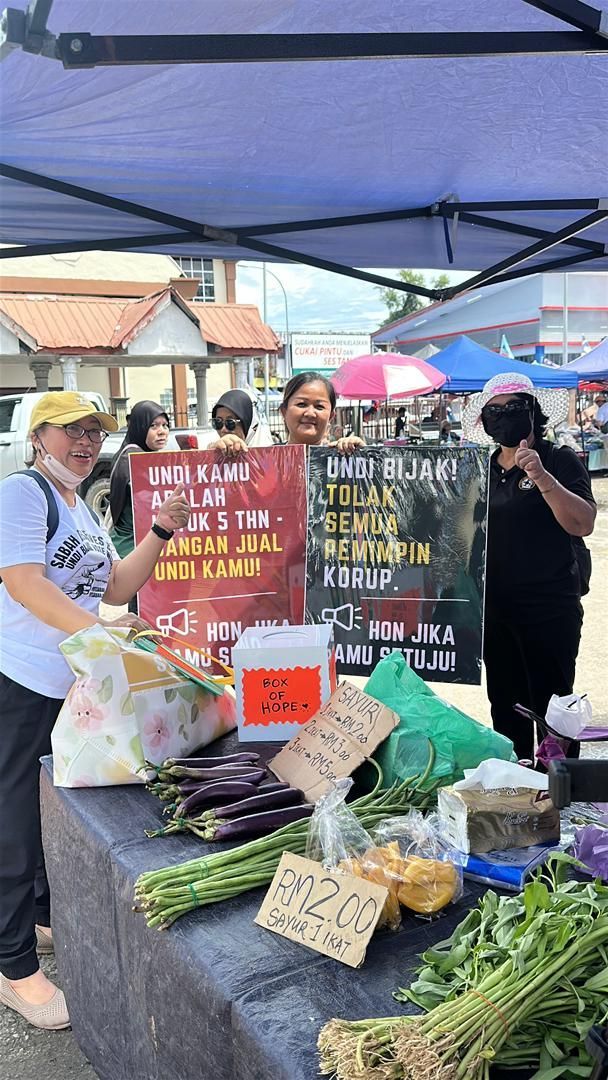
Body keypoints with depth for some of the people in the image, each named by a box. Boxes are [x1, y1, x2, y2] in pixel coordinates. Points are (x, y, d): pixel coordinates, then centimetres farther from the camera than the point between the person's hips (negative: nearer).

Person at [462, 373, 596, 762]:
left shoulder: (559, 460, -6)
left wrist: (542, 477, -29)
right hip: (495, 609, 6)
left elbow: (583, 524, -20)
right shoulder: (483, 469, 10)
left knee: (552, 708, -2)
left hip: (549, 609, -6)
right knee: (505, 705, 16)